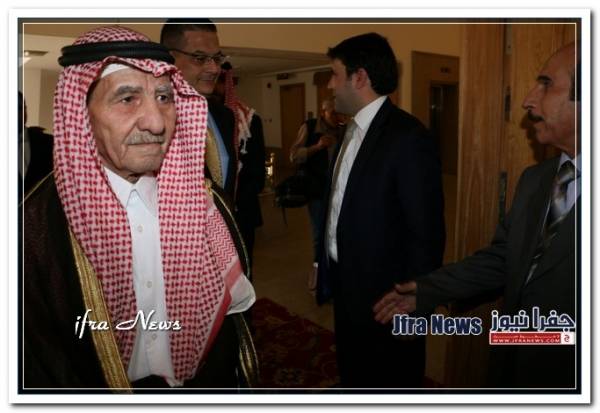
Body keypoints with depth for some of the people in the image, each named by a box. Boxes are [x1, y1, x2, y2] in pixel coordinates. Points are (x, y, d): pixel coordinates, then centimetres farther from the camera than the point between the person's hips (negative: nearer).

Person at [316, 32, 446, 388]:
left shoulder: (408, 138, -20)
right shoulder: (353, 131, 7)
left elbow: (426, 234, -20)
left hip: (383, 297, -8)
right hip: (346, 288, 8)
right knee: (353, 377, 25)